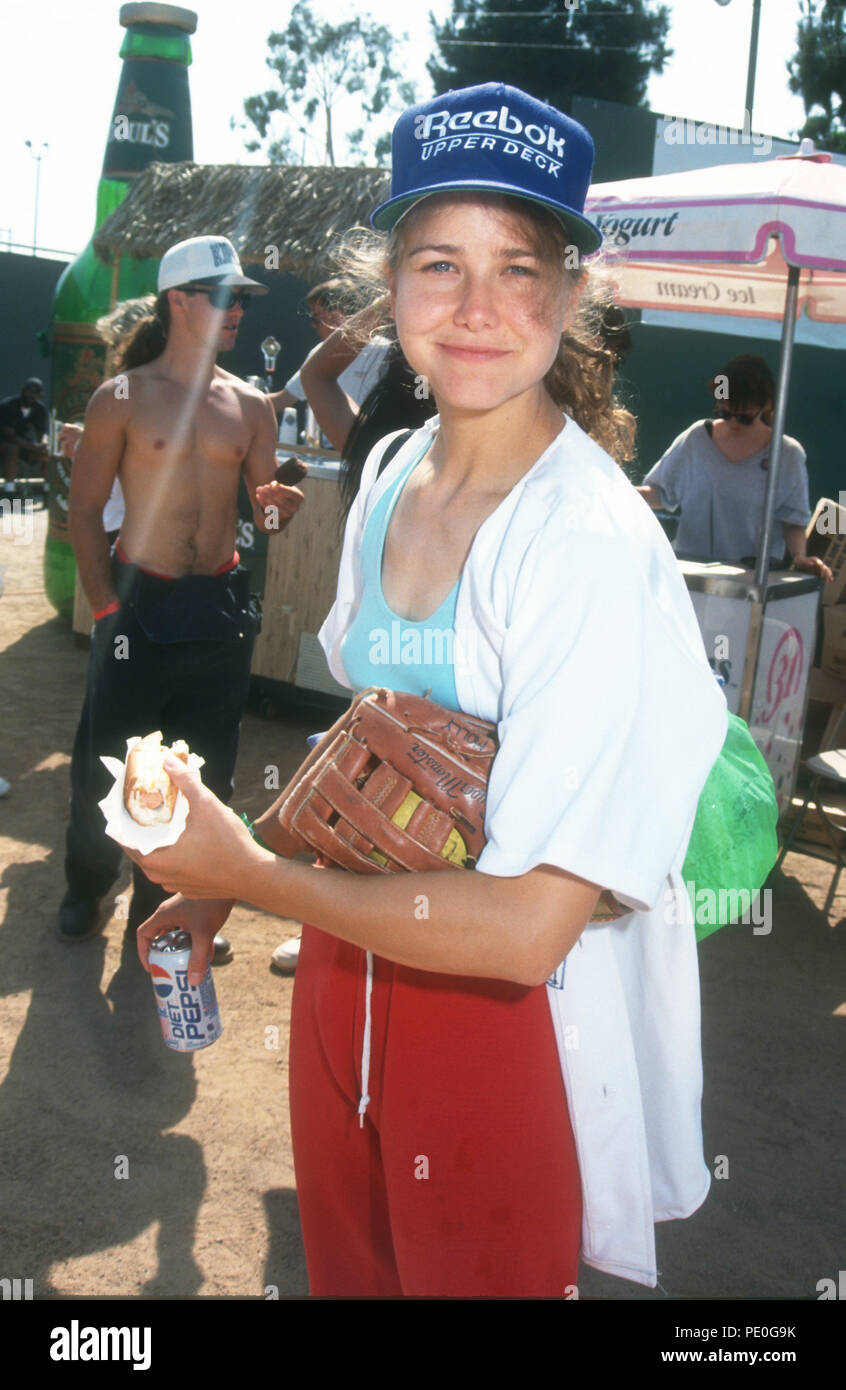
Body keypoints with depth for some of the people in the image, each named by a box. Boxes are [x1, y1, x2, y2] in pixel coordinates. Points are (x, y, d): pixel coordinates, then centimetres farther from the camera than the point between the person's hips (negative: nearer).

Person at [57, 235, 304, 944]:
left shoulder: (251, 406, 7)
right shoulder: (122, 397, -3)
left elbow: (264, 506, 11)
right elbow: (85, 507, -2)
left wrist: (280, 505, -14)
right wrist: (107, 606, -8)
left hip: (221, 605, 3)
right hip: (140, 601, -3)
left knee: (204, 770, 9)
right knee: (106, 759, 3)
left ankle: (162, 902, 29)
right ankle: (87, 886, 29)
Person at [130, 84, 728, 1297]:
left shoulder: (593, 543, -25)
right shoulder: (391, 478, 0)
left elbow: (524, 927, -29)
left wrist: (253, 871, -19)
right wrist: (228, 879, 6)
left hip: (503, 1021, -6)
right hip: (345, 970, 7)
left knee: (468, 1276, 18)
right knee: (347, 1273, 26)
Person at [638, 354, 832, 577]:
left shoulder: (787, 455, 2)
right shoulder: (697, 438, 6)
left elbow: (792, 520, 5)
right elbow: (660, 493, 11)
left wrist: (799, 557, -12)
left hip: (753, 575, -1)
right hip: (691, 565, 2)